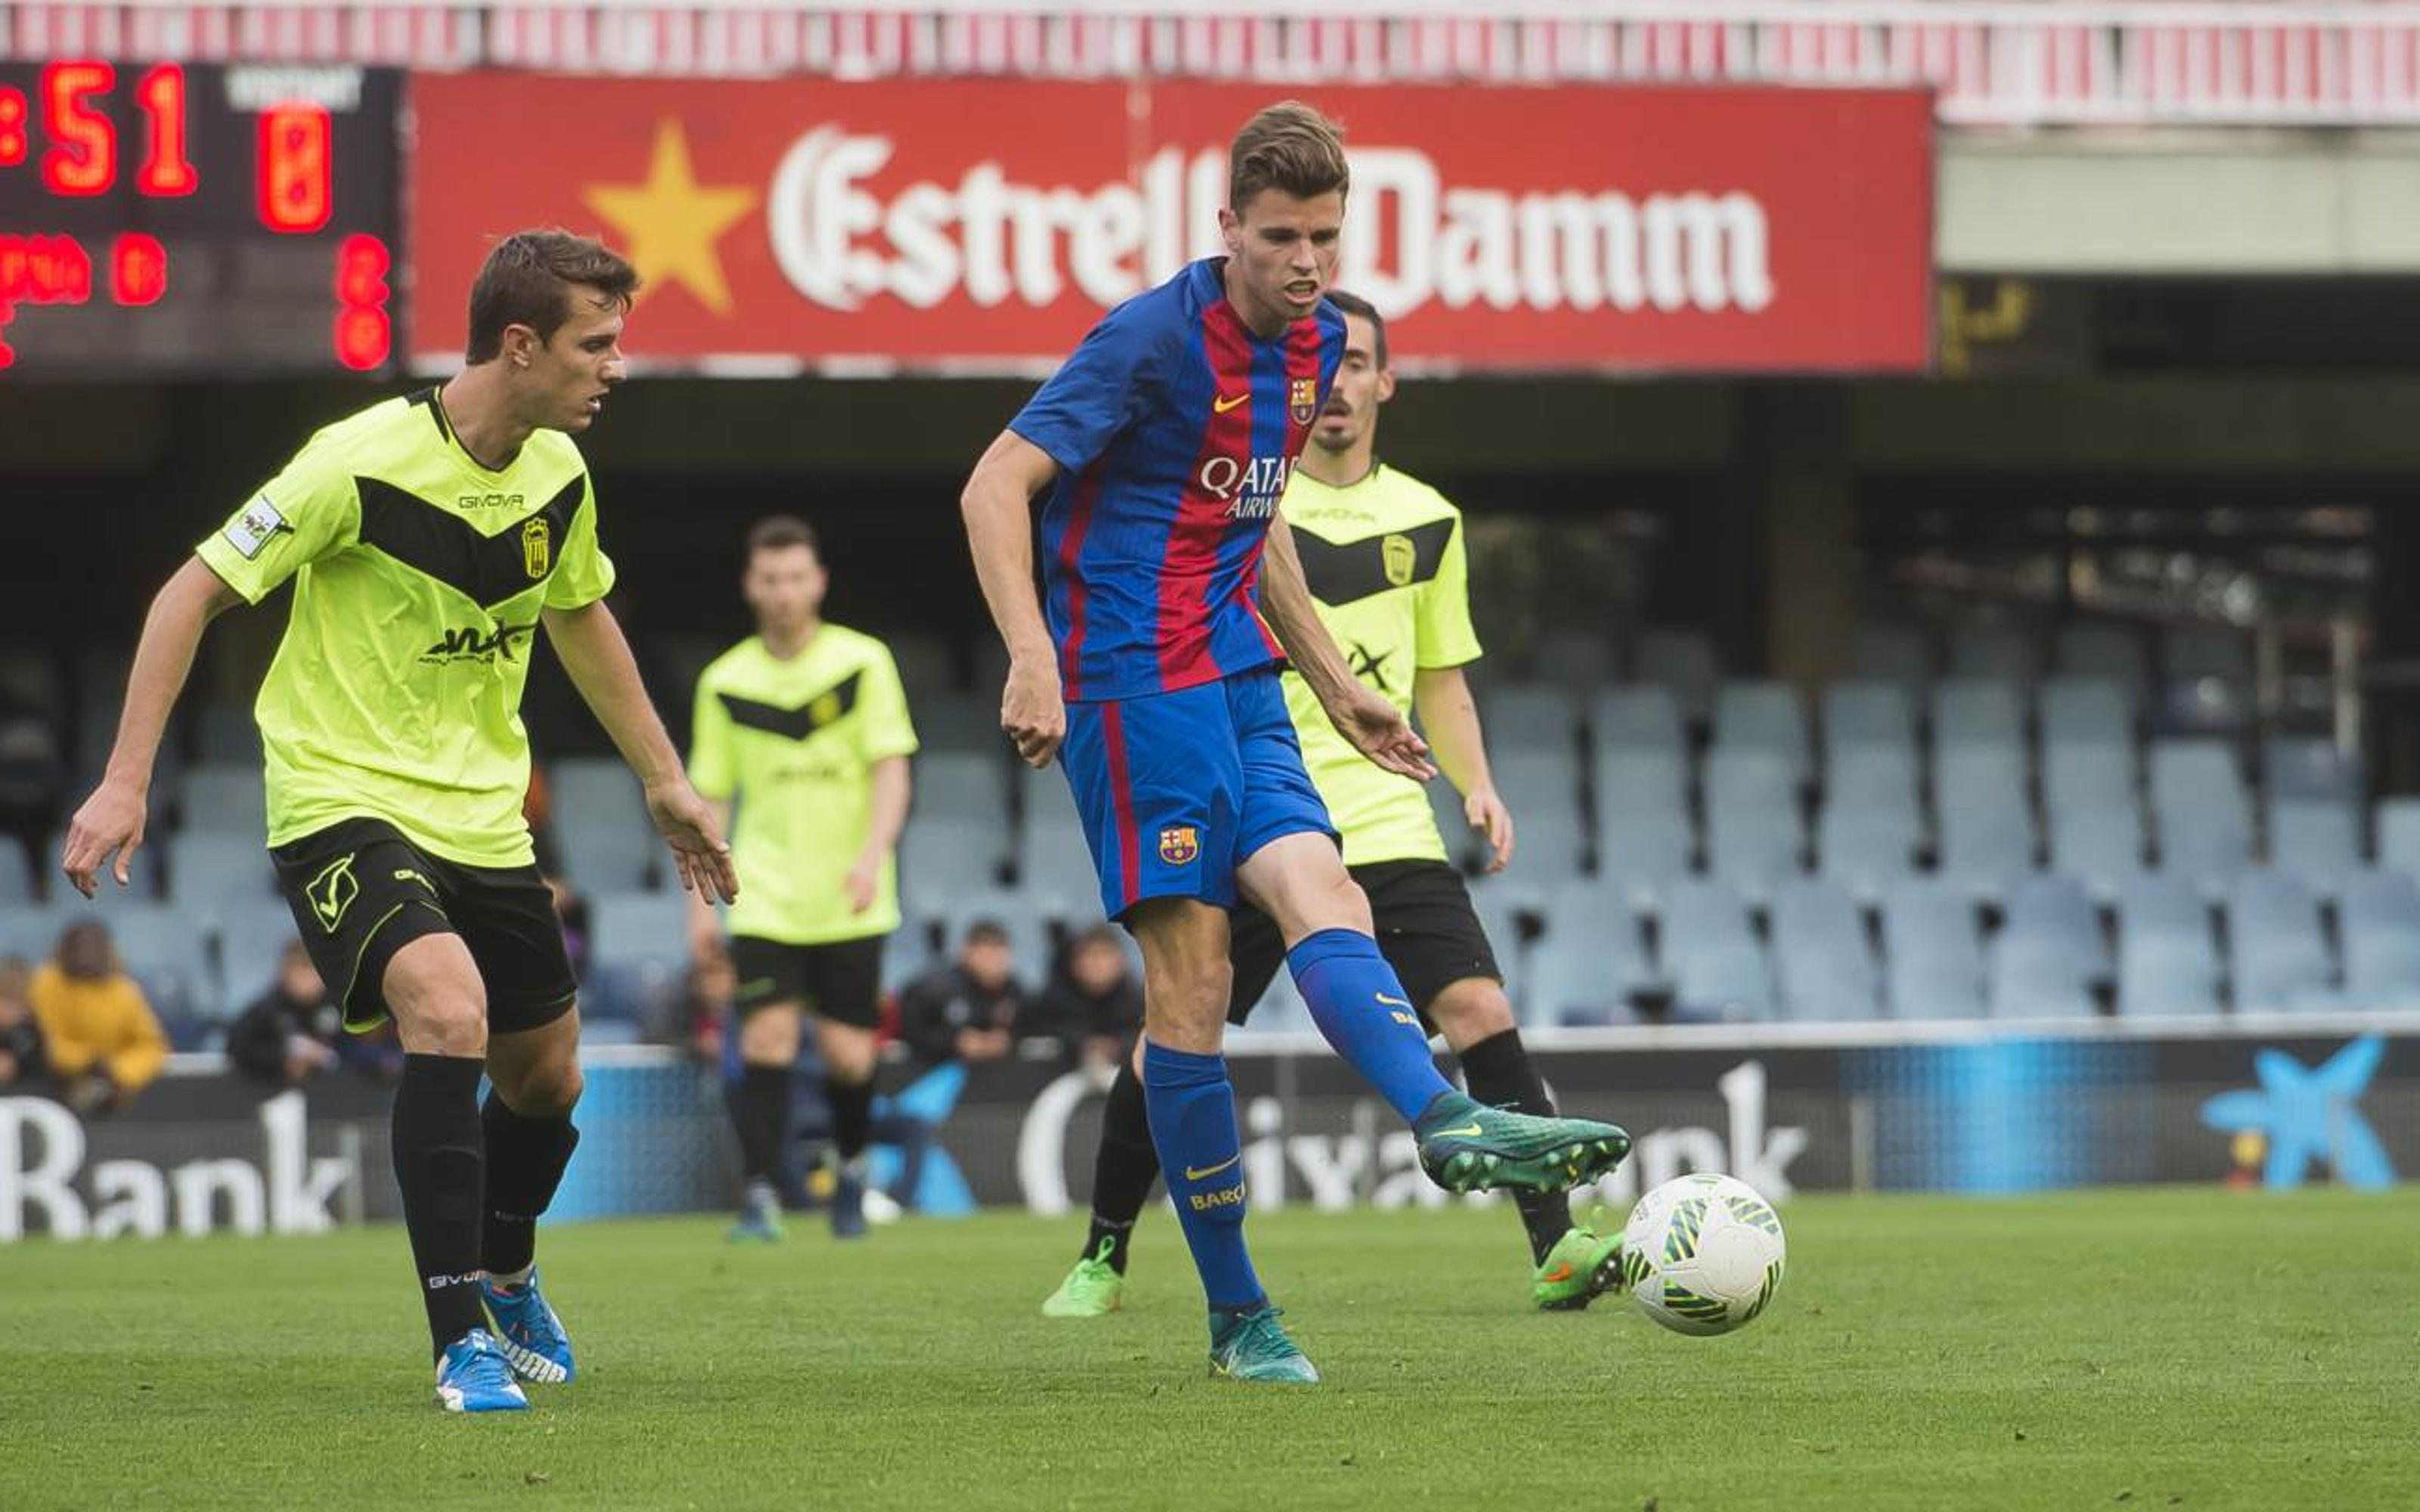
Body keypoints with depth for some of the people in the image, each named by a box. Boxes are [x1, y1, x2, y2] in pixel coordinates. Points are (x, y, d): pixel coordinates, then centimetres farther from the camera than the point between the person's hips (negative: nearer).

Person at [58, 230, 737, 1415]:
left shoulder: (558, 474, 1)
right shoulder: (362, 464, -20)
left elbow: (580, 618, 22)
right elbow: (193, 594, -14)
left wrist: (664, 783, 25)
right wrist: (125, 782, -19)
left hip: (483, 817, 7)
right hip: (343, 801, -7)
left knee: (545, 1076, 12)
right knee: (447, 1012, -30)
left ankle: (505, 1278, 45)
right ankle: (462, 1341, -24)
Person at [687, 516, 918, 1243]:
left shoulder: (863, 663, -2)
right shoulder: (725, 681, 4)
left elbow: (891, 771, -5)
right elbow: (711, 796, 9)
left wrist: (872, 858, -20)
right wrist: (702, 902, 5)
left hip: (850, 905, -1)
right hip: (764, 902, 1)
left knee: (847, 1054, 1)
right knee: (767, 1039, -13)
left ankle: (852, 1165, 29)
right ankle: (761, 1197, -12)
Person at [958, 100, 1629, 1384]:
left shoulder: (1313, 343, 13)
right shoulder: (1156, 337, -11)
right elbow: (996, 485, -15)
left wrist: (1336, 687, 28)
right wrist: (1031, 656, -27)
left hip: (1234, 677, 7)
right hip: (1131, 675, -7)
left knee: (1318, 893, -16)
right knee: (1191, 971, -10)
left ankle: (1448, 1124, -35)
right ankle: (1235, 1316, -12)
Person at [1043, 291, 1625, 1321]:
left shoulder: (1427, 521, 12)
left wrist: (1478, 785, 5)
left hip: (1386, 827, 2)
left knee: (1480, 1008, -16)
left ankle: (1557, 1250, -18)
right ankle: (1102, 1261, 18)